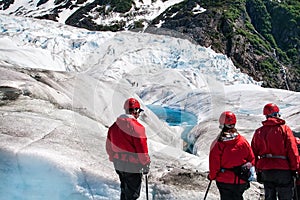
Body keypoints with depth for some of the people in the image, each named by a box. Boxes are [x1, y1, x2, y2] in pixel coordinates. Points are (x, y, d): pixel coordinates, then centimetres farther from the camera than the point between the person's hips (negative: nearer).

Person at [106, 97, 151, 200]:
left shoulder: (114, 126, 4)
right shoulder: (136, 127, -19)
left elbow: (109, 146, 12)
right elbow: (141, 148, -17)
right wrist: (146, 164, -6)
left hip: (118, 164, 7)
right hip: (133, 165, -7)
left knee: (125, 191, 23)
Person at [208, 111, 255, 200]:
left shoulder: (218, 144, -16)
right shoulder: (243, 141, -5)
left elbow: (214, 164, -10)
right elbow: (251, 159, 2)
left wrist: (212, 176, 7)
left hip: (224, 180, -3)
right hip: (241, 181, 3)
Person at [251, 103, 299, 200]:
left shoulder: (259, 131, 6)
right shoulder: (284, 128, -6)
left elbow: (254, 153, 8)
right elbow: (292, 150, -10)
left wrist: (258, 170, 14)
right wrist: (294, 168, -2)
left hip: (265, 170, 4)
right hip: (283, 169, -4)